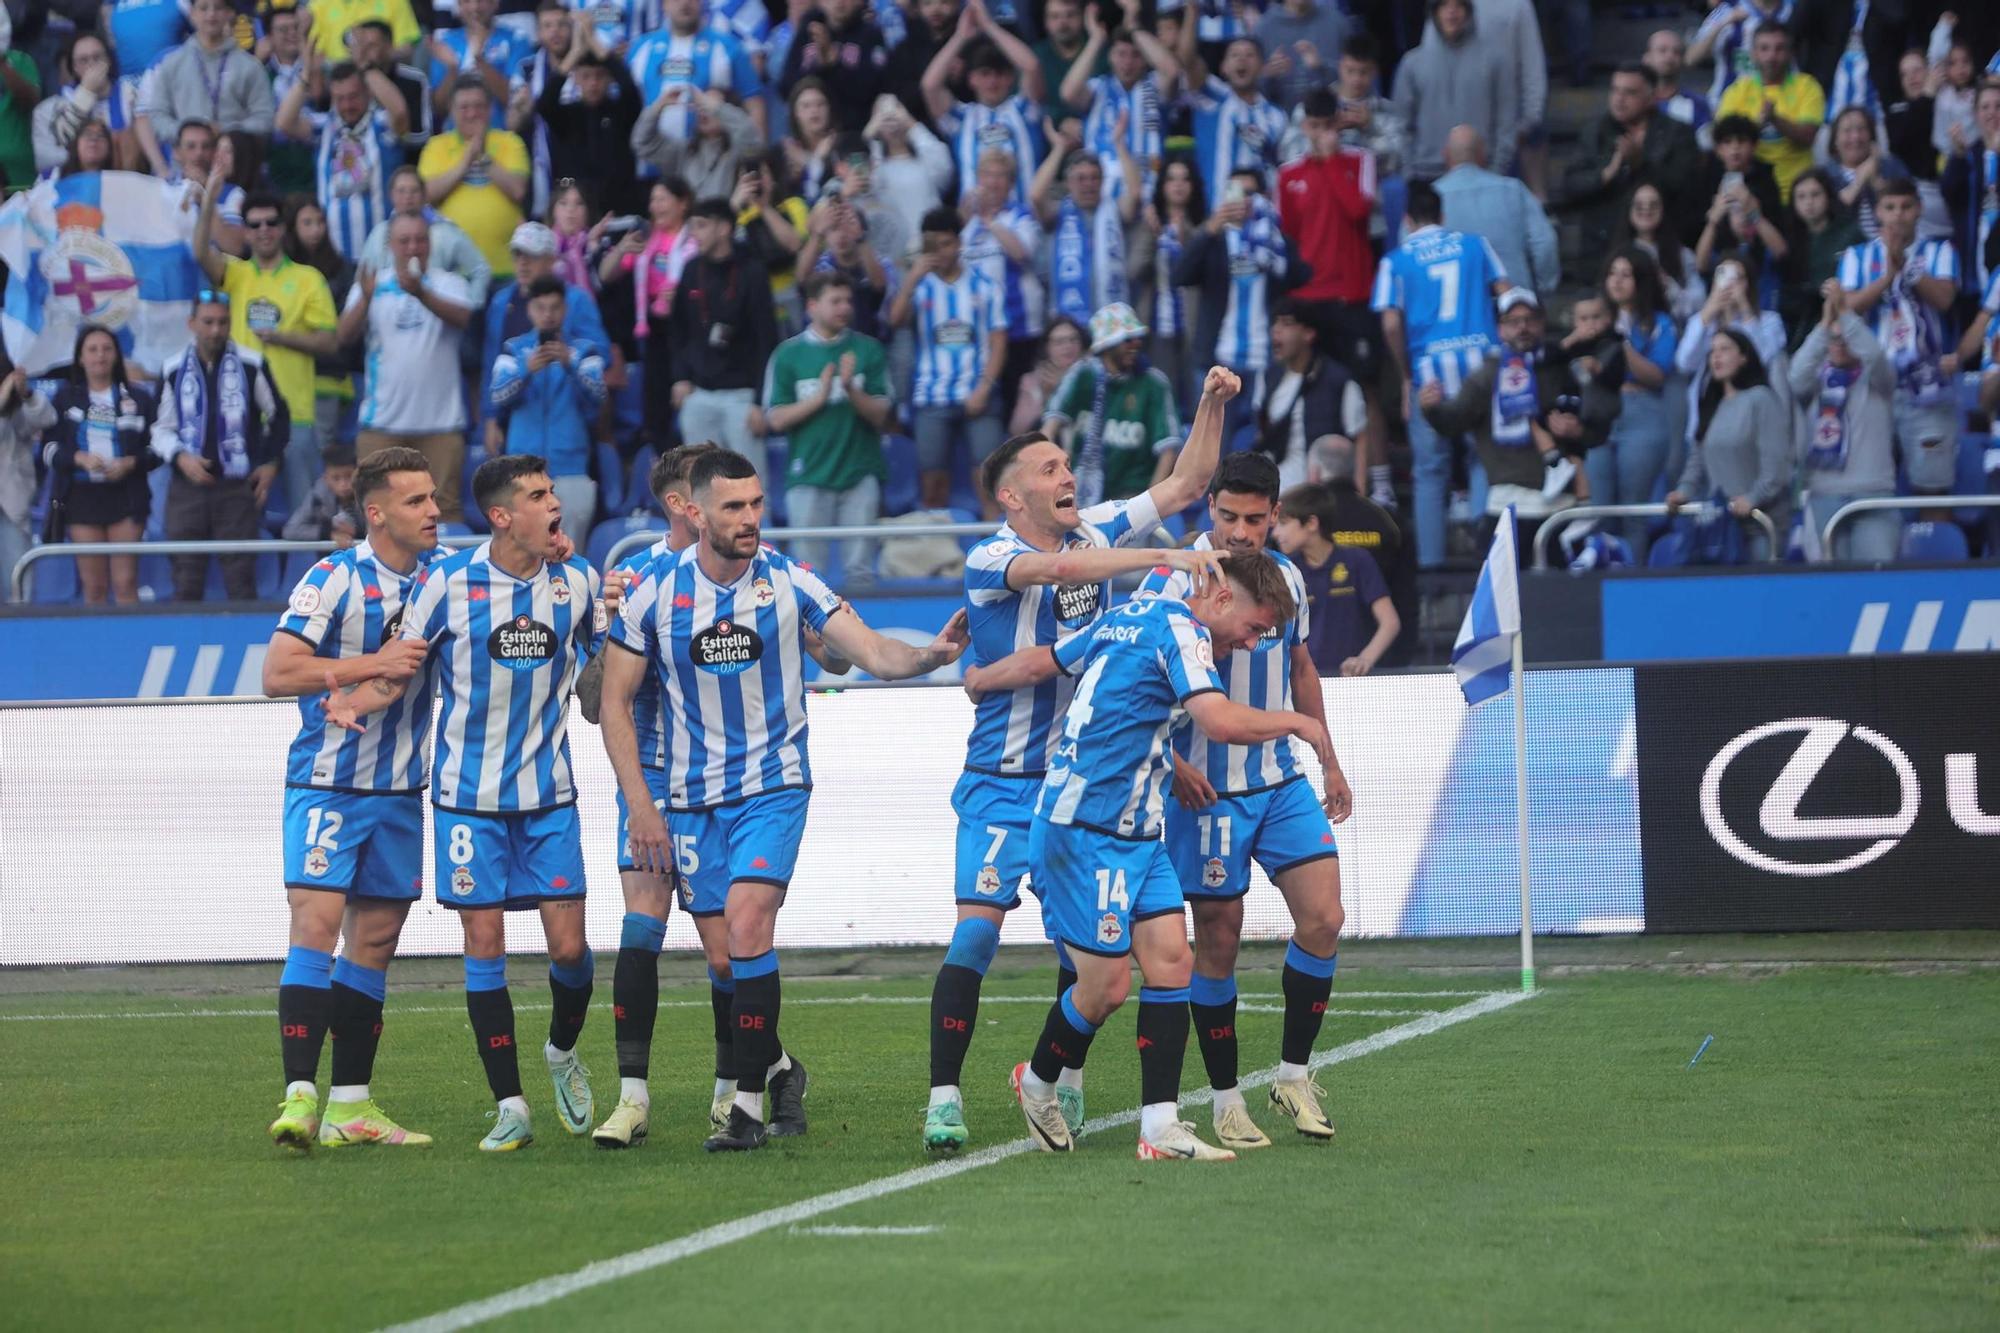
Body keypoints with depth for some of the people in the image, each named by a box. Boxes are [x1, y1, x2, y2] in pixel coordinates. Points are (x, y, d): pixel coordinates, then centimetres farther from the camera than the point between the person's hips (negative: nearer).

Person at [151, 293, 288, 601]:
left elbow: (279, 416, 13)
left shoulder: (252, 366, 1)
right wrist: (180, 457, -6)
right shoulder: (174, 371, 5)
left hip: (238, 486, -1)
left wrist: (271, 462, 6)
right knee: (186, 577, 3)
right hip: (187, 486, 2)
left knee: (241, 576, -3)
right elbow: (161, 428, 12)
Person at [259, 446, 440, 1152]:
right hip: (327, 782, -6)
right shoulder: (334, 580, -13)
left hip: (400, 789, 6)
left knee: (375, 939, 7)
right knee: (317, 922, -16)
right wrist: (373, 664, -25)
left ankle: (350, 1105, 12)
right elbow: (277, 674, -18)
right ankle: (299, 1095, -19)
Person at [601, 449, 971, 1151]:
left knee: (747, 927, -21)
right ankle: (777, 1067, 32)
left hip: (774, 784, -2)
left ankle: (749, 1103, -16)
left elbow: (875, 654, -8)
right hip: (692, 796, 2)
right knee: (726, 956, 6)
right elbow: (616, 702, 2)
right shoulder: (655, 590, -4)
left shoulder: (789, 582, -7)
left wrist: (931, 654, -30)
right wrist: (640, 805, -4)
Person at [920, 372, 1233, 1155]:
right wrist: (1167, 560, -40)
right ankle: (944, 1097, -11)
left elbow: (1186, 483, 11)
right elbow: (1057, 569, -33)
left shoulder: (1096, 533, 5)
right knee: (977, 928, -14)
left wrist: (1212, 406, -3)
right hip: (1003, 782, -5)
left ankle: (1066, 1082, 19)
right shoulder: (989, 561, -13)